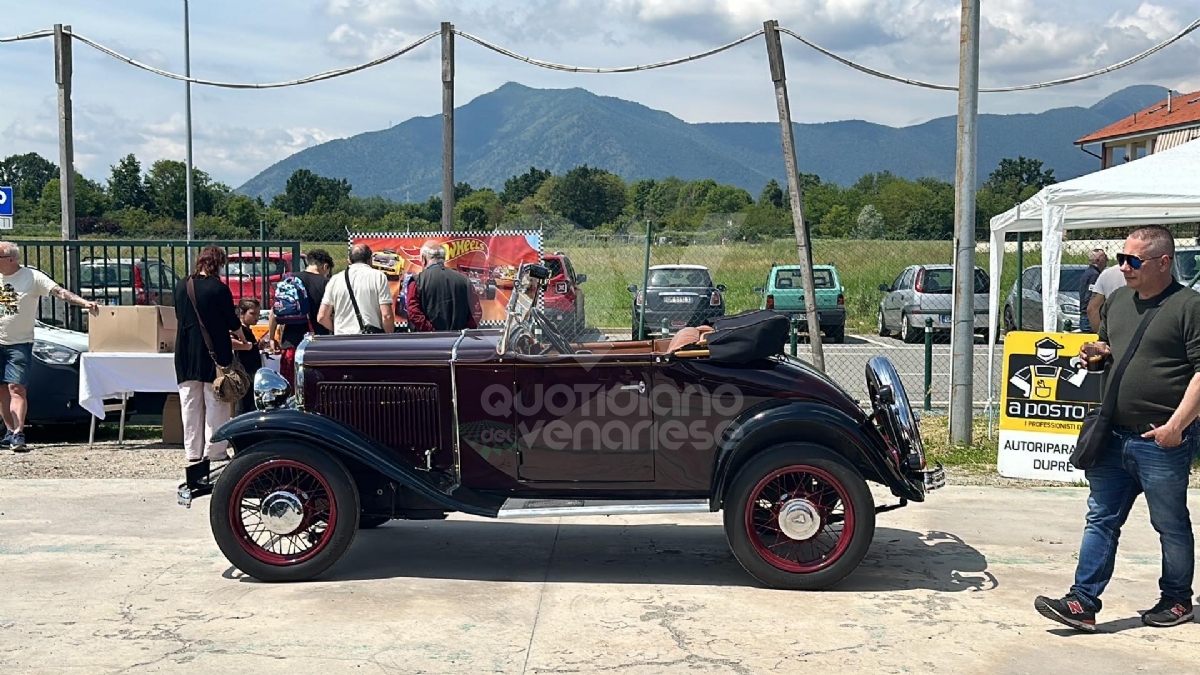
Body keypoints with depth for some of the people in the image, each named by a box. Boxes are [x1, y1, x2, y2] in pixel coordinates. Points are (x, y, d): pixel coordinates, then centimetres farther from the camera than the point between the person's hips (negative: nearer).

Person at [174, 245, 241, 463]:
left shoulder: (182, 286, 3)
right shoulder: (219, 288, -12)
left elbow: (179, 316, 14)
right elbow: (232, 323, -5)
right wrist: (239, 328, 18)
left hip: (186, 354, 5)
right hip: (214, 353, -5)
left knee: (190, 404, 10)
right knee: (215, 403, 2)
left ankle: (192, 451, 14)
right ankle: (214, 451, 3)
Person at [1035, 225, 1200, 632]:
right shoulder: (1116, 302, 13)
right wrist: (1098, 354, 4)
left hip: (1161, 441, -6)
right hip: (1113, 436, 7)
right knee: (1101, 520, 5)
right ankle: (1083, 603, 6)